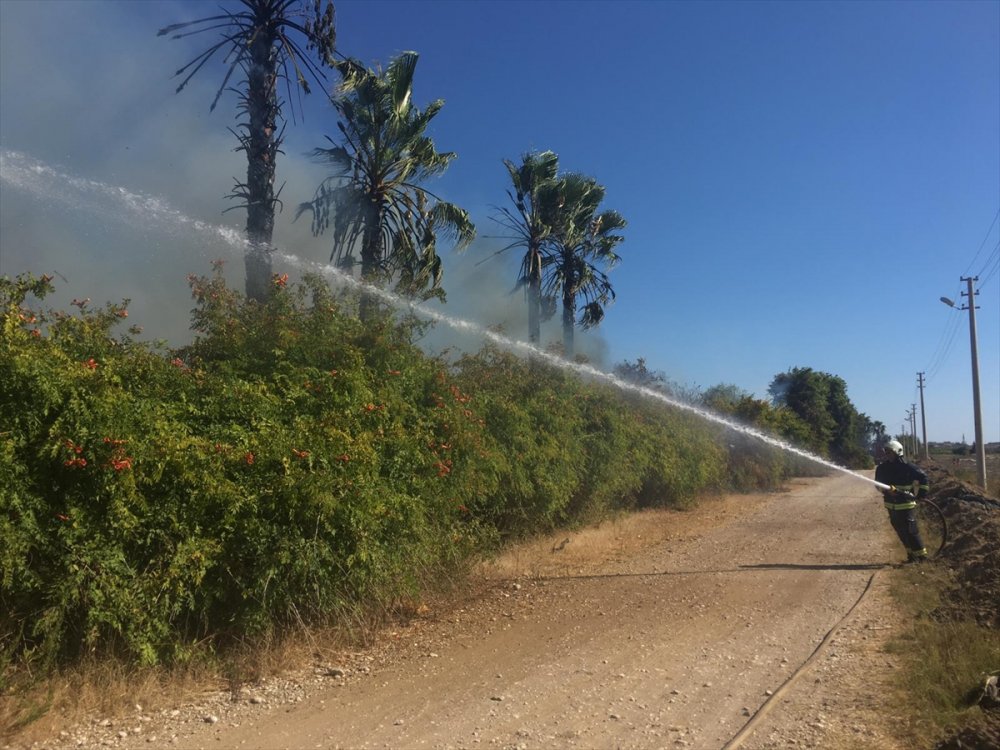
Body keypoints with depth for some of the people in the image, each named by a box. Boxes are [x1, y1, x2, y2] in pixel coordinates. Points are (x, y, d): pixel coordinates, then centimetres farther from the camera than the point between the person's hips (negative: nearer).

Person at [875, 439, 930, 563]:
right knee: (901, 532, 13)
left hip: (906, 505, -5)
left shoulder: (907, 467, -12)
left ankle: (921, 555, 7)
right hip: (891, 505, 5)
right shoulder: (882, 468, 1)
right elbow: (879, 483, 1)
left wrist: (922, 492, -8)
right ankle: (911, 554, 26)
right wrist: (888, 489, -18)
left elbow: (923, 477, -4)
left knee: (911, 531, -6)